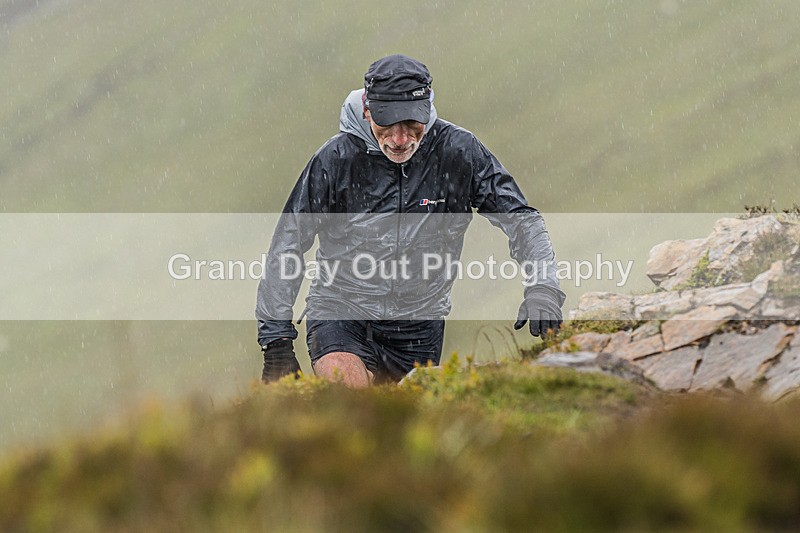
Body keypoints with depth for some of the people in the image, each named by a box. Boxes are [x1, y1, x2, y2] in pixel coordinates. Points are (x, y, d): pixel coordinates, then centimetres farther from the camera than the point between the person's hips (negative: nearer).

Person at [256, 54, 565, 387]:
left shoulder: (457, 151, -8)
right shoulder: (337, 158, -11)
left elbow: (520, 218, -2)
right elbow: (287, 245, -5)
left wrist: (541, 288, -19)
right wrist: (276, 340, -10)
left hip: (420, 322, 3)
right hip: (341, 309, -3)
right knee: (346, 395, -29)